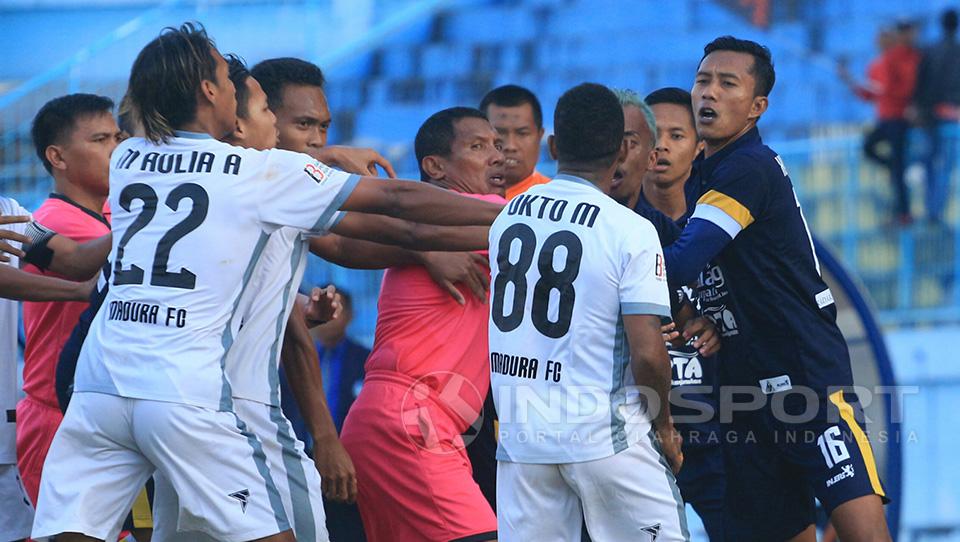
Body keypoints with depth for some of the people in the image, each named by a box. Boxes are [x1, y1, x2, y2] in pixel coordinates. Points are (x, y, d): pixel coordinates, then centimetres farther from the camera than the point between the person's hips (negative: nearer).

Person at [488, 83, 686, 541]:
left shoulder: (506, 217, 7)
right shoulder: (631, 231, -10)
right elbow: (646, 354, -14)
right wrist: (663, 424, 1)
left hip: (520, 433, 5)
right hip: (604, 434, -5)